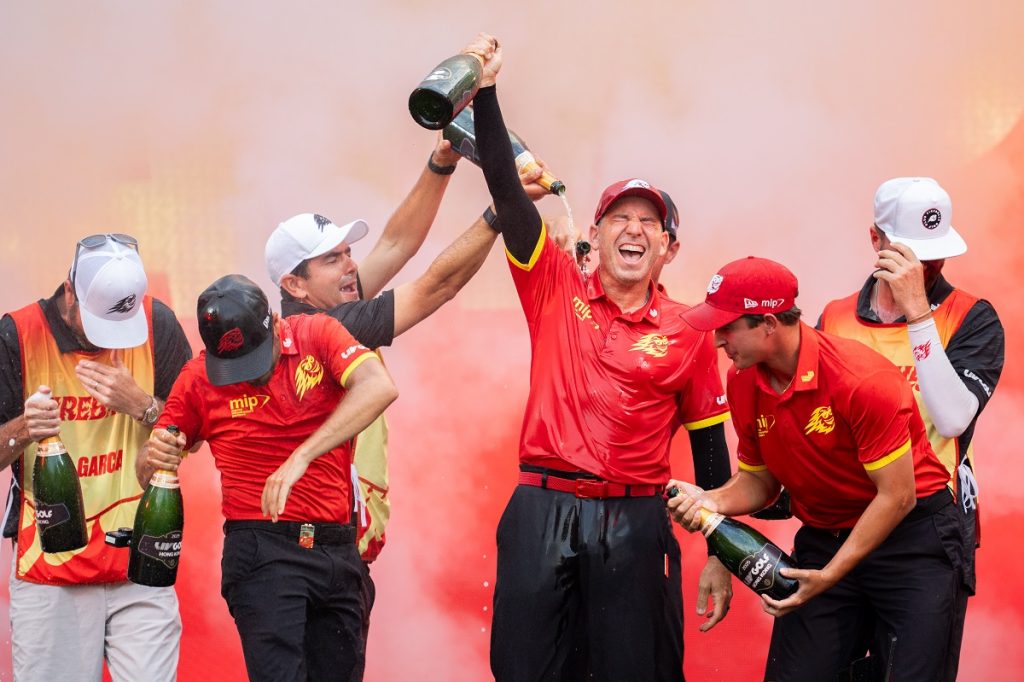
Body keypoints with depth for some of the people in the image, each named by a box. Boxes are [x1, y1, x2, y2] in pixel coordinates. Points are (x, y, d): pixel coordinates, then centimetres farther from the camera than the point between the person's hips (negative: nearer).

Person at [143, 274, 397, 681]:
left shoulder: (317, 334, -1)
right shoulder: (200, 377, 0)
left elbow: (379, 387, -20)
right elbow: (147, 475, 9)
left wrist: (300, 457, -29)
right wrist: (154, 459, -17)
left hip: (336, 550, 2)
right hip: (261, 551, -2)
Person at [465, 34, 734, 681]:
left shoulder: (688, 334, 5)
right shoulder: (558, 292, 7)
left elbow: (710, 449, 8)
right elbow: (507, 192, -2)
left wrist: (719, 560, 6)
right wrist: (485, 91, -12)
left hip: (634, 524, -1)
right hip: (541, 512, 1)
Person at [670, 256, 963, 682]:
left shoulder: (861, 378, -23)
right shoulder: (743, 383, -3)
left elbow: (897, 496, -19)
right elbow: (759, 480, 10)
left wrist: (829, 576, -21)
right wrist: (712, 502, -12)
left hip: (910, 535, -6)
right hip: (822, 536, 6)